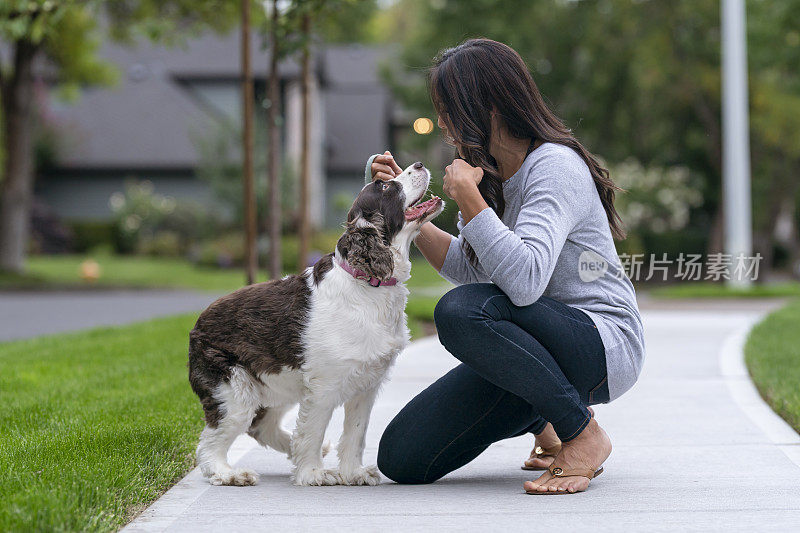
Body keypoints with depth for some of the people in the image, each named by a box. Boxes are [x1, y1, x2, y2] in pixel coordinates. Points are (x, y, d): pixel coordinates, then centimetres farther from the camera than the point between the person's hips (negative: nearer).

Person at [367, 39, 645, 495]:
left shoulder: (555, 165, -19)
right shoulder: (492, 172, 9)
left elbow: (524, 280, -34)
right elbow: (468, 268, 18)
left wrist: (468, 197, -25)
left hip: (605, 348, -8)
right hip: (536, 346, 8)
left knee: (462, 310, -35)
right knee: (402, 458, -5)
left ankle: (583, 434, -15)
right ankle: (544, 424, 18)